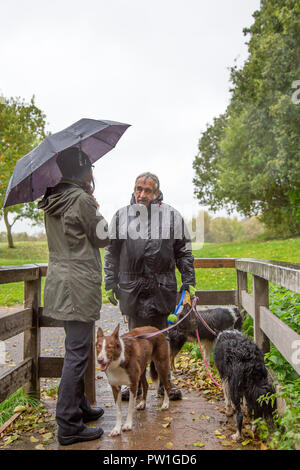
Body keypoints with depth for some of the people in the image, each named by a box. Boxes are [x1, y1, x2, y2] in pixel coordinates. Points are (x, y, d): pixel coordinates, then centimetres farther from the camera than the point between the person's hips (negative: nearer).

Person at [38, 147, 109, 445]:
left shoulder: (51, 202, 10)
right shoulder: (81, 199, -15)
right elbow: (102, 239, -5)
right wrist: (95, 205, 7)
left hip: (60, 282, 9)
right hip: (80, 284, -9)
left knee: (76, 350, 19)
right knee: (77, 353, -2)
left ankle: (80, 407, 33)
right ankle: (69, 426, 8)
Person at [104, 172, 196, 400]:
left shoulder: (171, 215, 3)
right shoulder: (121, 216, 7)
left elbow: (184, 252, 6)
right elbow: (112, 252, 11)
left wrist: (189, 283, 3)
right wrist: (110, 283, 8)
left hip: (162, 287, 0)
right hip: (132, 287, 1)